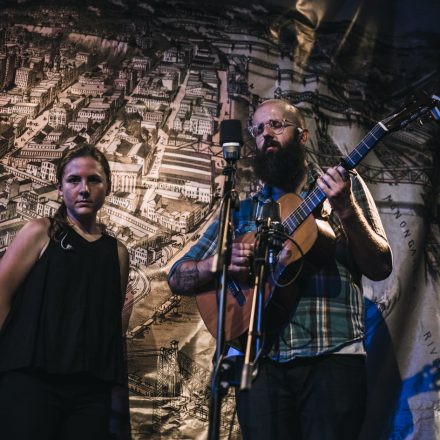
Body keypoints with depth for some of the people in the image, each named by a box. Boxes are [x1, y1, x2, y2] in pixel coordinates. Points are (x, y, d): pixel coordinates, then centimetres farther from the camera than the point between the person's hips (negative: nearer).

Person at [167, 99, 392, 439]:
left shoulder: (343, 186, 10)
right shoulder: (243, 211, 15)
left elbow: (380, 268, 0)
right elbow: (178, 278, 13)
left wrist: (347, 210, -16)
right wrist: (218, 262, -8)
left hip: (331, 357, -2)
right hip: (261, 362, 2)